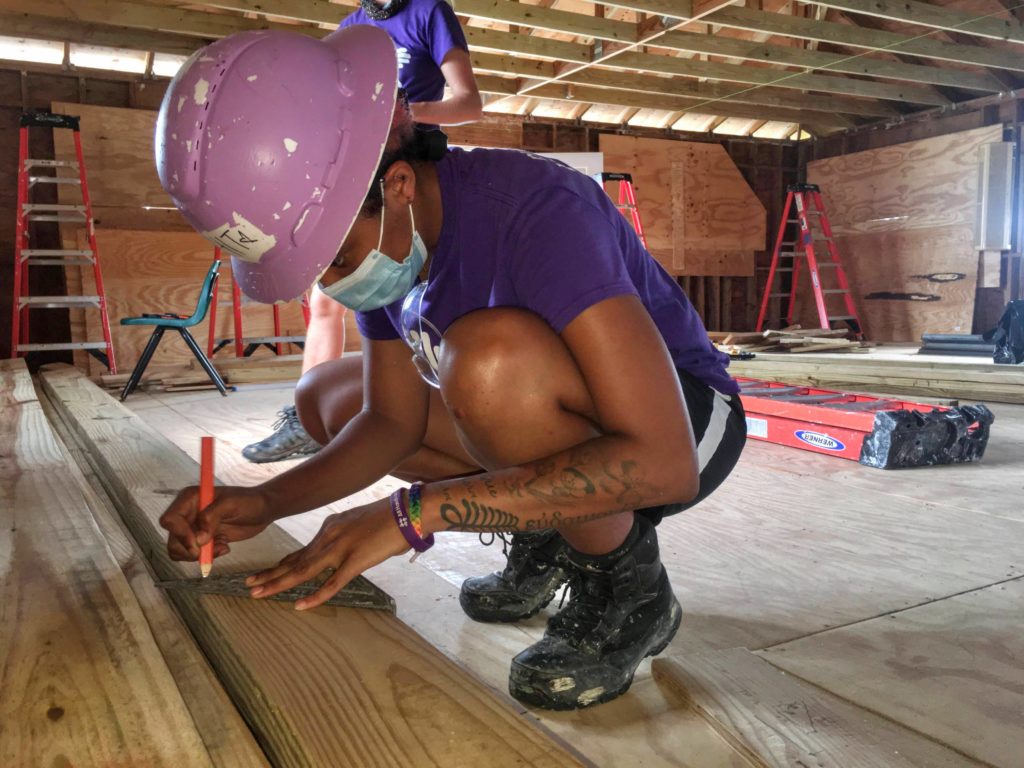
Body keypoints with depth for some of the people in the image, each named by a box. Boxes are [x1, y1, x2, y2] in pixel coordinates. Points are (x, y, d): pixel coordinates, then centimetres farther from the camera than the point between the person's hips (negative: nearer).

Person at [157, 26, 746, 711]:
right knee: (326, 398, 3)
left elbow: (664, 464, -37)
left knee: (489, 355, -37)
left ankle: (628, 587, -12)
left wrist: (411, 513, -37)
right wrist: (265, 501, -20)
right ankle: (549, 539, 7)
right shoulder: (380, 240, -7)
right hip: (557, 421, 8)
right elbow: (394, 421, -3)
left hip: (685, 422, -7)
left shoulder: (535, 209, -31)